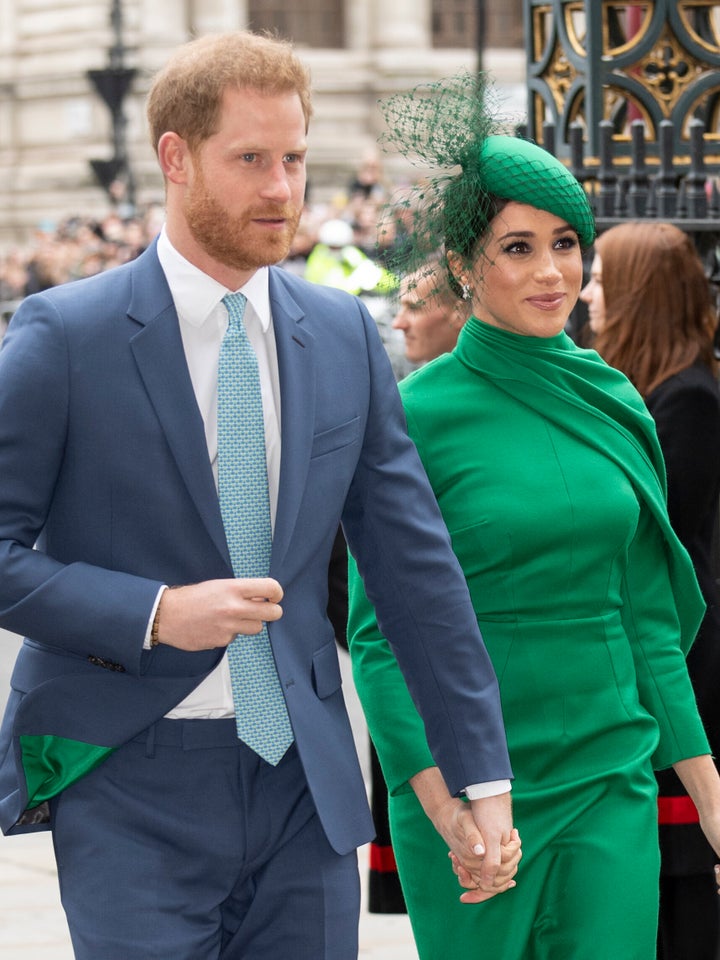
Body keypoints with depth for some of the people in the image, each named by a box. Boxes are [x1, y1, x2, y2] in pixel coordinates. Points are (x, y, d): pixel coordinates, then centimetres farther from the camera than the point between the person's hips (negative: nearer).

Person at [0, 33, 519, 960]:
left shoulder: (344, 334, 7)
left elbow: (414, 563, 9)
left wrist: (481, 777, 7)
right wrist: (154, 614, -19)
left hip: (304, 778, 4)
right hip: (131, 787, -4)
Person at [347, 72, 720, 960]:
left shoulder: (613, 405, 7)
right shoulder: (416, 414, -8)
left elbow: (647, 617, 12)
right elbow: (379, 631, -8)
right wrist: (448, 804, -16)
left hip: (611, 779, 4)